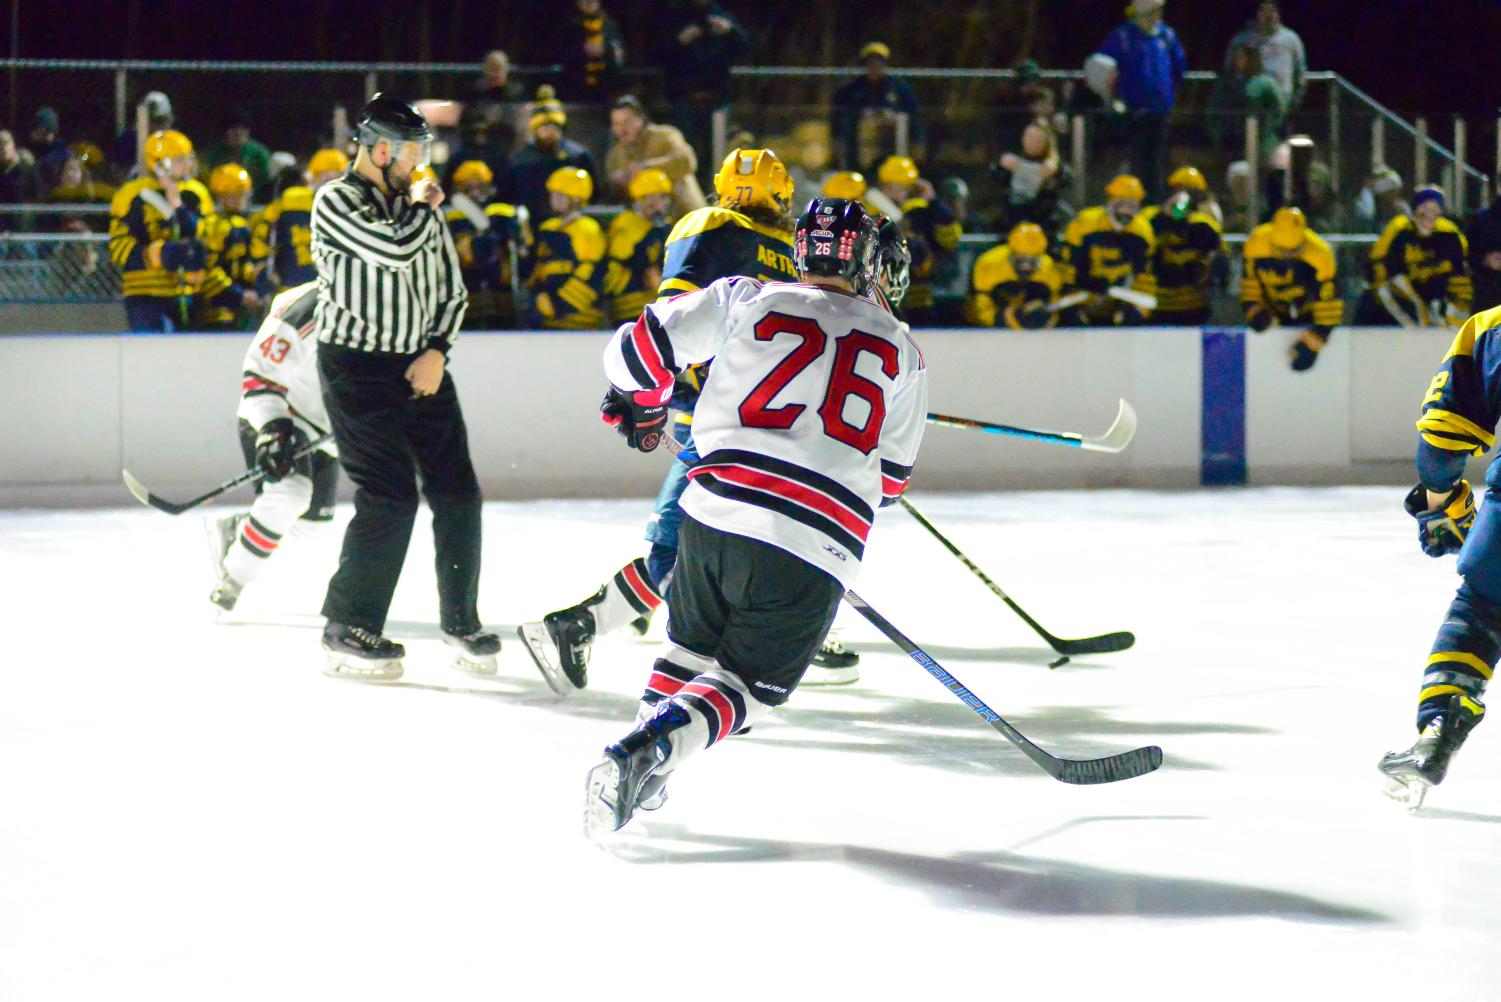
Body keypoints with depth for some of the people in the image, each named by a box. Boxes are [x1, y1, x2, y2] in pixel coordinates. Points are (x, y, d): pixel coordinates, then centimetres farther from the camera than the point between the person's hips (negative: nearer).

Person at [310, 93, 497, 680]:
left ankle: (461, 620, 20)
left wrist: (437, 350, -1)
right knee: (390, 498, -13)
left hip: (421, 365, 6)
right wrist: (424, 209, -6)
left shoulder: (418, 206, 11)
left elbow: (451, 290, 15)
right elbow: (396, 250, -25)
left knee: (457, 493, 3)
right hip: (357, 365, -6)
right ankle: (347, 631, -2)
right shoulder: (336, 203, -10)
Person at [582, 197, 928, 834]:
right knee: (750, 683, 7)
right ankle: (647, 753, -16)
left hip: (717, 509, 1)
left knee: (692, 644, 28)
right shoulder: (901, 349, 15)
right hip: (820, 544, -1)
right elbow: (893, 475, 20)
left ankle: (645, 746, 23)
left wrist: (641, 408, 26)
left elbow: (643, 346, 6)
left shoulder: (746, 301, 10)